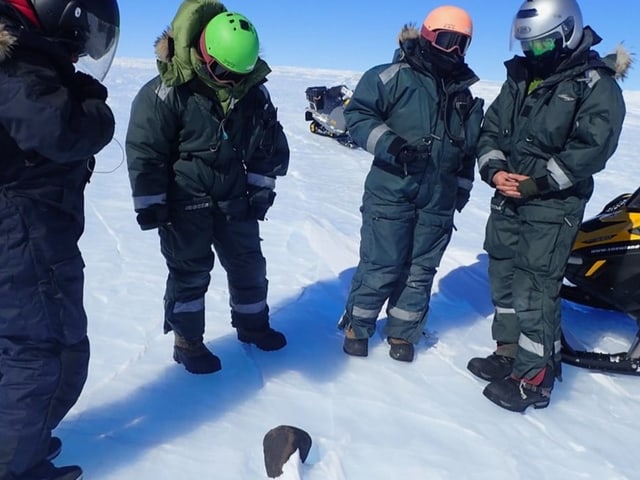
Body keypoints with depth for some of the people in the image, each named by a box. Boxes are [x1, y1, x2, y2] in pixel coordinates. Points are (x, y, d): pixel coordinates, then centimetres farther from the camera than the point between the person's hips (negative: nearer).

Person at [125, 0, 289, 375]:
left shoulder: (253, 90, -4)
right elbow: (144, 151, -14)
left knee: (249, 264, 14)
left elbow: (269, 144, 7)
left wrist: (261, 188, 6)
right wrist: (150, 205, -12)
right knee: (190, 271, 4)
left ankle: (252, 324, 37)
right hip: (184, 203, -5)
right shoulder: (166, 92, -17)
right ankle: (188, 341, 23)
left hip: (234, 200, 5)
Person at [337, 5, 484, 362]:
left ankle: (402, 332, 27)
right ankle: (357, 327, 20)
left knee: (420, 271, 11)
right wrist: (389, 144, -21)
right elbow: (357, 113, -9)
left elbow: (470, 144, 23)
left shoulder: (466, 93, 15)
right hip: (391, 193, -5)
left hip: (439, 201, 6)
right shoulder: (395, 75, -5)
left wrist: (463, 186, 20)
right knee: (380, 267, 0)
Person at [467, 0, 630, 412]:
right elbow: (492, 127, 13)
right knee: (504, 278, 14)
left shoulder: (596, 84, -6)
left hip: (553, 207, -7)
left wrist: (539, 182, -19)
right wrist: (494, 169, -5)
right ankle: (509, 353, 30)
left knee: (535, 289, -7)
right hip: (508, 200, 7)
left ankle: (534, 379, 5)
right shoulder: (521, 77, 12)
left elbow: (593, 146, -16)